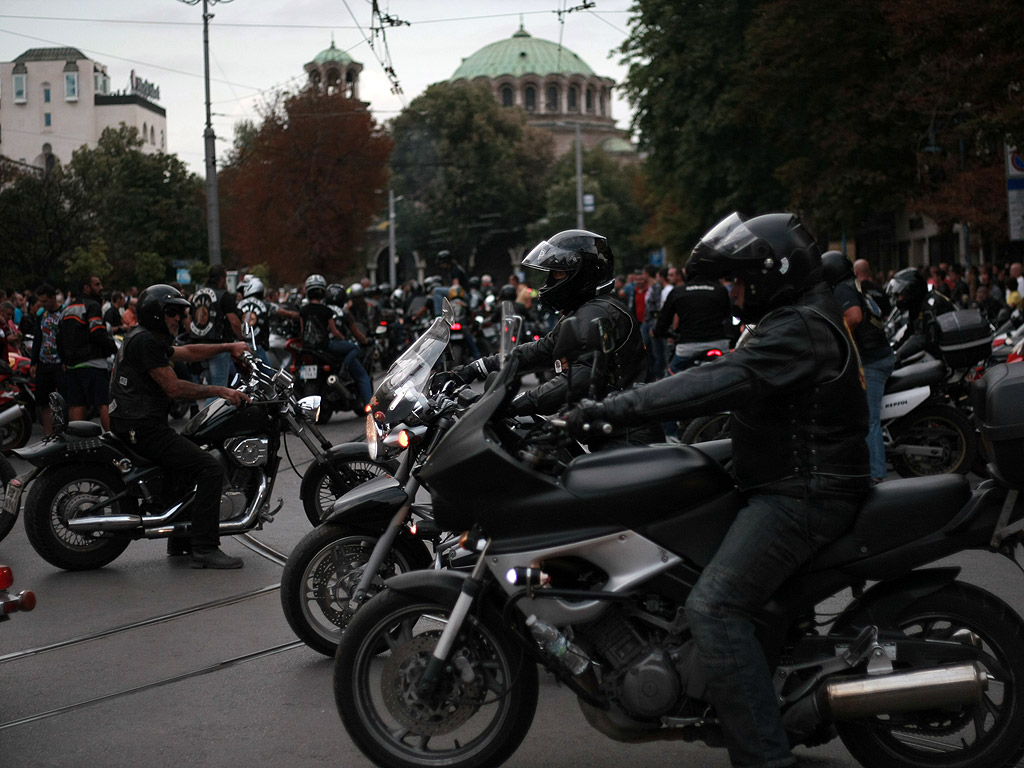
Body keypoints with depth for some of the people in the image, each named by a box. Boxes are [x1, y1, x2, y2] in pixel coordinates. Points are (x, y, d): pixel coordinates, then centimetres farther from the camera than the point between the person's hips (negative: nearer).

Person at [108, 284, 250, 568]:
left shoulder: (149, 339, 19)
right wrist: (219, 390, -15)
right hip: (143, 428, -12)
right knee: (210, 468, -17)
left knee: (193, 460, 28)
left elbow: (187, 352, 29)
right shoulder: (144, 340, -14)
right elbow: (173, 388, -19)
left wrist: (228, 347, 22)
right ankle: (204, 549, -18)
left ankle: (181, 541, 29)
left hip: (139, 425, 12)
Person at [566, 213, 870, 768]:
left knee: (714, 607, -22)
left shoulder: (799, 329, -17)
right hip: (792, 486, 11)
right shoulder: (802, 321, 17)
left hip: (802, 494, -11)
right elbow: (733, 381, 19)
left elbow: (723, 383, -28)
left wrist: (613, 408, -29)